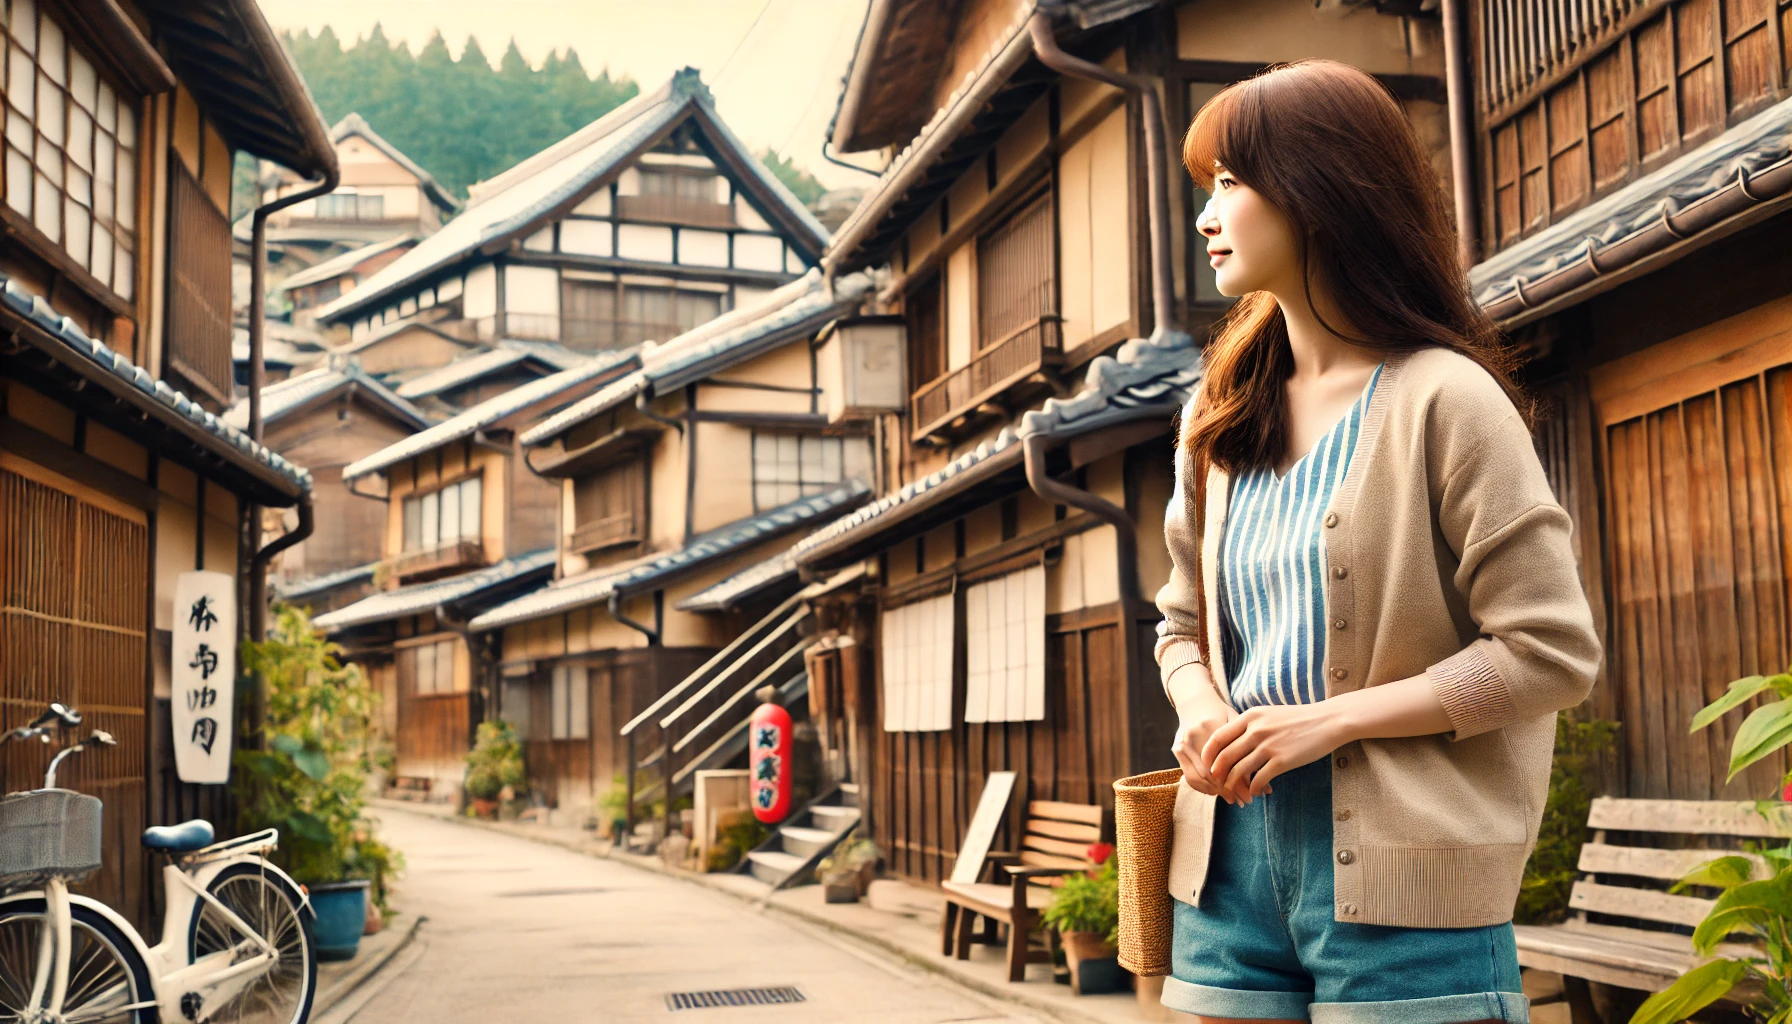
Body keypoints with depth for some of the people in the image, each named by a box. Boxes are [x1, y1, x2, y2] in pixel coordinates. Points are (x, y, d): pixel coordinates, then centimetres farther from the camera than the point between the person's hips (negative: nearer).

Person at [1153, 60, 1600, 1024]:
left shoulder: (1443, 399, -8)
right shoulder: (1219, 418, 11)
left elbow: (1551, 652, -11)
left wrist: (1332, 718, -16)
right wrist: (1201, 710, -4)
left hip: (1402, 881, -5)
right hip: (1232, 861, 6)